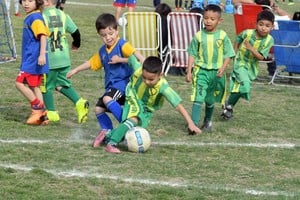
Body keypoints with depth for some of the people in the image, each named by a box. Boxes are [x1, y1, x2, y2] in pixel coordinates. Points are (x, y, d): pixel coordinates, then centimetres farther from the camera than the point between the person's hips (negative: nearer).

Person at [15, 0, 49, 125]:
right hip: (30, 59, 10)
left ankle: (38, 107, -2)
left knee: (20, 83, -10)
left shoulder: (35, 18, -15)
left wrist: (42, 54, -33)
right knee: (34, 86, 12)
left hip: (33, 60, -10)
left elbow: (43, 35, -26)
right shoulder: (29, 17, 14)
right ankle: (40, 115, 15)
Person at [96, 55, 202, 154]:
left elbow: (178, 105, -39)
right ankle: (111, 144, -30)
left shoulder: (163, 87, -37)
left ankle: (108, 136, 17)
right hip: (133, 99, -2)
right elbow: (130, 56, -10)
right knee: (134, 120, -32)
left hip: (147, 110, 2)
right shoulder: (138, 69, -31)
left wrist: (190, 123, -42)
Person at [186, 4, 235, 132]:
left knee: (210, 100, 16)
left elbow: (228, 55, -1)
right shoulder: (198, 36, -2)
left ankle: (208, 121, 37)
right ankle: (194, 124, -18)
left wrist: (223, 68, -15)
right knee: (198, 98, -14)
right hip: (201, 70, -1)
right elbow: (192, 54, 4)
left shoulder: (223, 36, -4)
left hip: (216, 72, 1)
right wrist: (189, 71, -1)